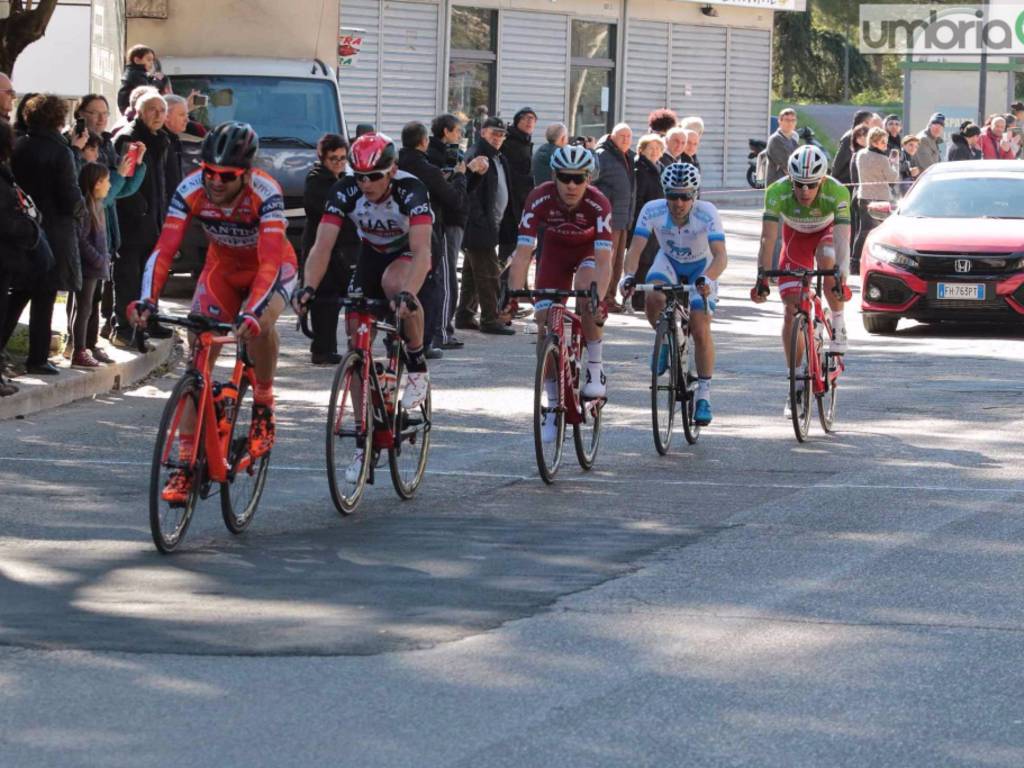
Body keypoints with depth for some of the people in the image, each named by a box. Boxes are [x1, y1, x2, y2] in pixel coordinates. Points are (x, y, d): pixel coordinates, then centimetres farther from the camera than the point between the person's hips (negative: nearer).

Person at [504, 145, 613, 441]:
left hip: (589, 249, -2)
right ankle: (553, 404, 5)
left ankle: (595, 369, -15)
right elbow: (523, 253, -33)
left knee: (587, 298, -33)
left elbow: (603, 259, -39)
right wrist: (513, 295, -45)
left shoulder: (598, 204, -34)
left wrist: (599, 298, -54)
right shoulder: (540, 199, -31)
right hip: (555, 249, 2)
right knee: (545, 327, -7)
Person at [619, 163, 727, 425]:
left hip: (701, 268, -2)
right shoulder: (652, 211, -28)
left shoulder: (707, 214, -33)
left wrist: (707, 279, -59)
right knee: (653, 298, -30)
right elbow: (635, 249, -32)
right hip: (669, 262, 2)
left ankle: (704, 396, 1)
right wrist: (629, 276, -51)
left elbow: (720, 256, -40)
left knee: (701, 331, -13)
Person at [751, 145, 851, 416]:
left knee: (827, 261, -37)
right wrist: (761, 278, -46)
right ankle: (796, 384, 1)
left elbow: (842, 240, -44)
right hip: (795, 234, 1)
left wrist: (841, 278, -57)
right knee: (791, 311, -8)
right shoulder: (777, 193, -34)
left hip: (827, 231, -1)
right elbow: (768, 239, -36)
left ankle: (838, 323, -13)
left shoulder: (837, 193, -36)